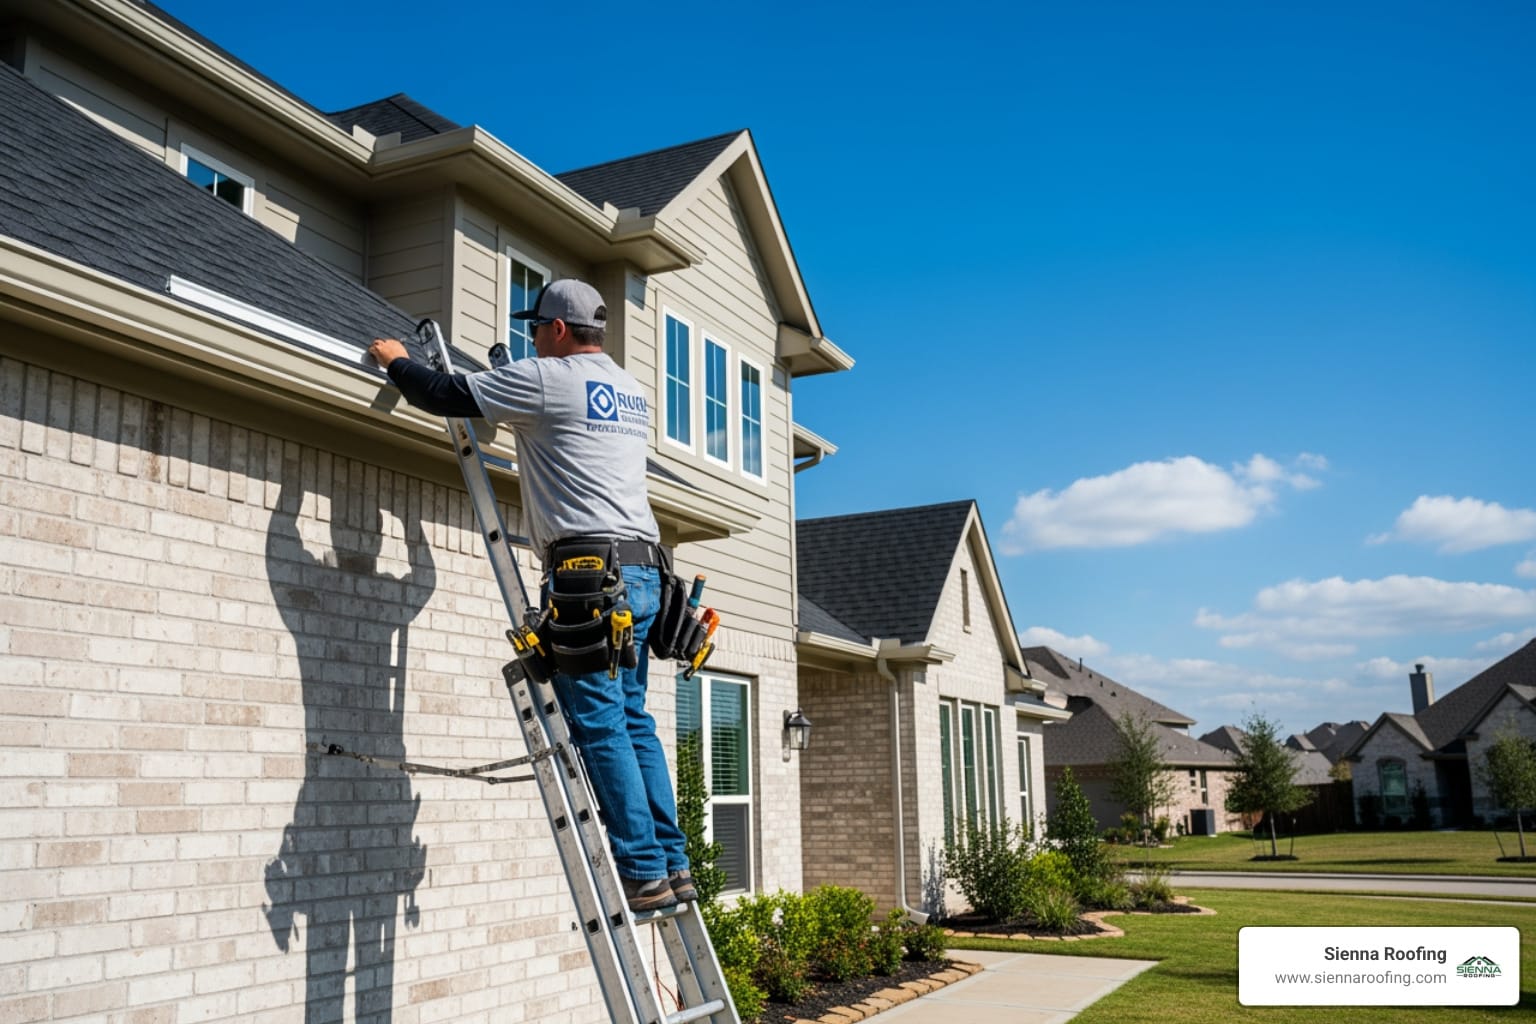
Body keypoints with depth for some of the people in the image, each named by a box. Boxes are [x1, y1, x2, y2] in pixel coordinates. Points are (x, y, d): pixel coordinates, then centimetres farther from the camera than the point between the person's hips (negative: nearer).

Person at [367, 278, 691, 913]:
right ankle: (673, 865, 11)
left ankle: (644, 873, -7)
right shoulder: (631, 390, 23)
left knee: (600, 727, -7)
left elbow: (445, 395, 2)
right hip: (643, 569, 9)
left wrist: (395, 361, 20)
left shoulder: (549, 379, -2)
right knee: (632, 722, 11)